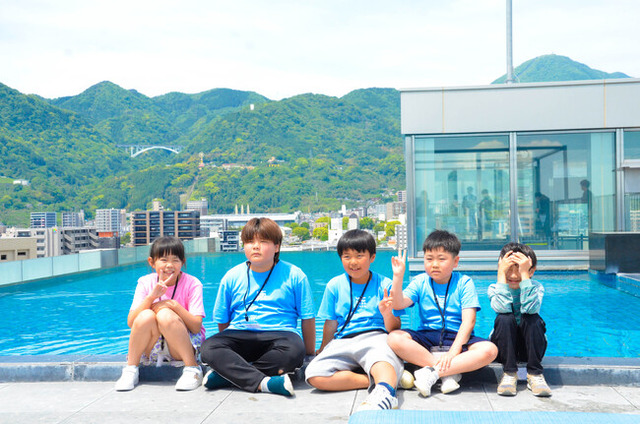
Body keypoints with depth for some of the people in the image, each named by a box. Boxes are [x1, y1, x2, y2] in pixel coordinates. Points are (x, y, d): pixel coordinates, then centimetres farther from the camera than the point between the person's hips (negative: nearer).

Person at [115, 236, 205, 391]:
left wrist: (173, 305, -27)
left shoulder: (192, 284, -9)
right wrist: (151, 296, -26)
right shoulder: (145, 283, -3)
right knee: (146, 316, -27)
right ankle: (130, 370, -10)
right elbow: (131, 323, -14)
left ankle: (192, 369, -19)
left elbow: (196, 327, -16)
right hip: (151, 348, 2)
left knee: (165, 315, -30)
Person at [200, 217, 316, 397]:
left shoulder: (294, 276, 3)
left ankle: (227, 375, -27)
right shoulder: (232, 277, 9)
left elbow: (308, 319, 6)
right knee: (209, 347, -29)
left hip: (279, 334, -1)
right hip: (239, 335, 2)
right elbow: (222, 321, 16)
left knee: (295, 350, -37)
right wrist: (230, 346, 13)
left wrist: (310, 355, 7)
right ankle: (263, 382, -40)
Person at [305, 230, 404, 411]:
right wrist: (324, 349, 24)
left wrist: (387, 314, -16)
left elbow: (394, 329, 4)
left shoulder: (384, 285, 6)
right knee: (314, 375, -27)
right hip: (343, 342, 3)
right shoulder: (335, 285, 13)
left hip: (375, 337, -3)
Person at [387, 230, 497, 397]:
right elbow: (398, 304, -9)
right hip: (426, 338, 1)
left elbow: (468, 321, -9)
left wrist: (454, 351, -22)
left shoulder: (464, 283, 1)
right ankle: (450, 372, -26)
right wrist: (397, 277, -23)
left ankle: (432, 372, -28)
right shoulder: (420, 282, 6)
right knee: (394, 338, -28)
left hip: (457, 339, -1)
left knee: (490, 350, -29)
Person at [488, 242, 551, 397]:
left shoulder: (536, 287, -8)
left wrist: (524, 273, -31)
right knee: (505, 318, -29)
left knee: (532, 318, -28)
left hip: (529, 346, 0)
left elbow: (529, 307, -32)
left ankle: (535, 374, -20)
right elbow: (503, 307, -32)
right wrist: (502, 274, -29)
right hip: (503, 347, 0)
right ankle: (509, 373, -20)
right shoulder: (494, 288, -8)